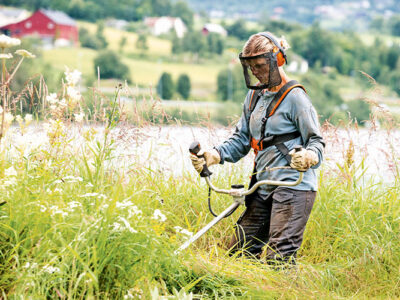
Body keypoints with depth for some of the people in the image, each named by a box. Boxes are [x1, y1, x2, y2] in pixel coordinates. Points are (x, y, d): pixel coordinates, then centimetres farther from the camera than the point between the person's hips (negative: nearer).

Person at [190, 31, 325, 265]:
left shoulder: (294, 97, -8)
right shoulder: (255, 96, 16)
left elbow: (316, 140, -10)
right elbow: (242, 139, 21)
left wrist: (309, 156, -33)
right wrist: (216, 155, 3)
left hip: (293, 185, -8)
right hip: (263, 186, 8)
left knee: (279, 257, -14)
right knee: (239, 251, 8)